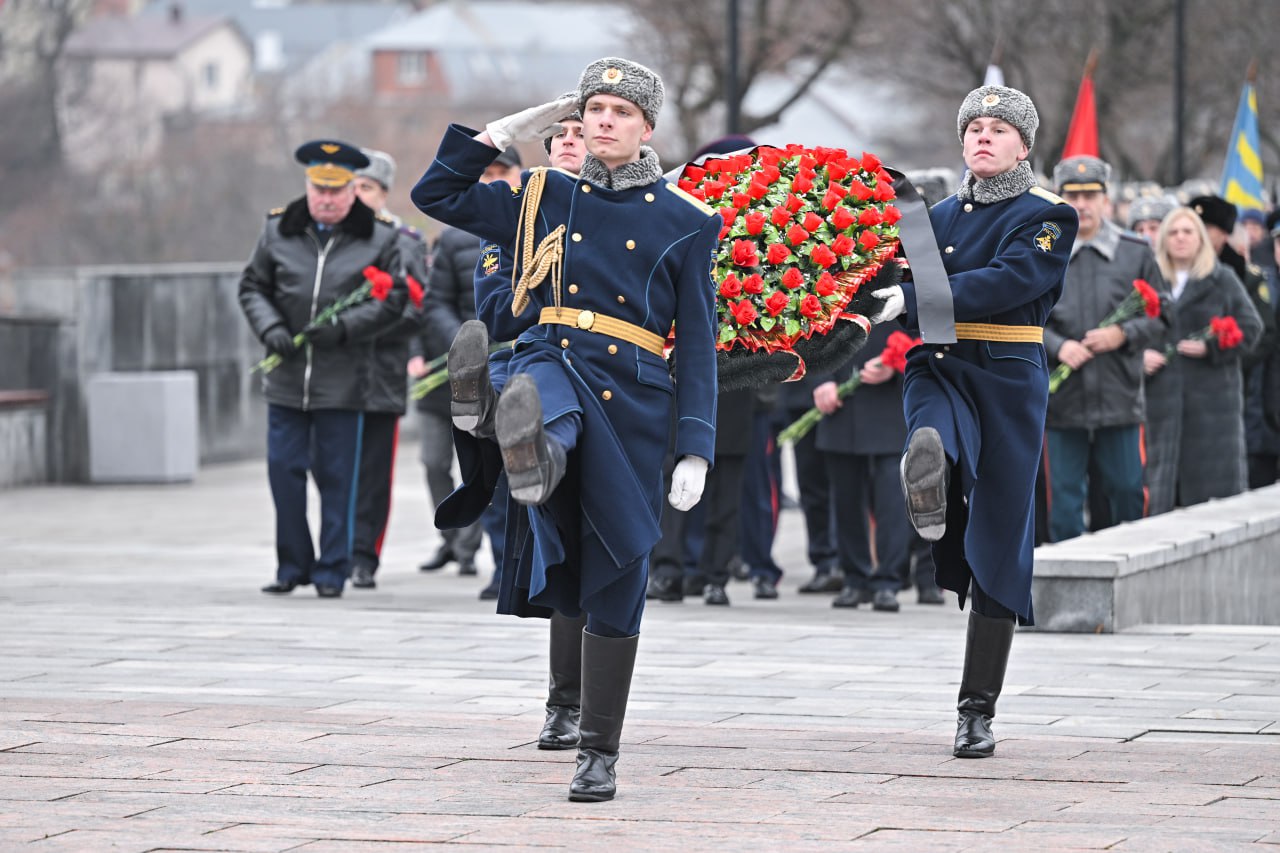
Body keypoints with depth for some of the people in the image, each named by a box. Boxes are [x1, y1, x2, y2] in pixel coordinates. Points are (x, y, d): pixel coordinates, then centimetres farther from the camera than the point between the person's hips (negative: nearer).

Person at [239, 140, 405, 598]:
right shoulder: (278, 230, 7)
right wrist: (270, 328, -6)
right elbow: (252, 286, 12)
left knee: (336, 477, 2)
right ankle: (293, 565, 17)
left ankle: (331, 570, 11)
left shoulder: (379, 237, 1)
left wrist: (344, 327, -14)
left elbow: (392, 301, 0)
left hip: (342, 382, -2)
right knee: (284, 470, 4)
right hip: (286, 377, 2)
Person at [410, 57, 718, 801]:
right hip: (552, 363, 2)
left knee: (616, 580, 1)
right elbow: (435, 194, 18)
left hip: (633, 398, -2)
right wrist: (506, 132, 12)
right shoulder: (545, 199, 12)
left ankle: (600, 754, 9)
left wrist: (695, 452, -6)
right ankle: (530, 456, -74)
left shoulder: (682, 223, 5)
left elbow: (698, 344, 2)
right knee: (547, 407, -39)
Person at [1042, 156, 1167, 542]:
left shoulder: (1136, 253, 5)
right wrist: (1058, 347, -13)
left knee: (1126, 492, 5)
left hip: (1119, 397, 1)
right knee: (1065, 498, 2)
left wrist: (1123, 335, -11)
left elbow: (1160, 316, 7)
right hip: (1062, 400, 0)